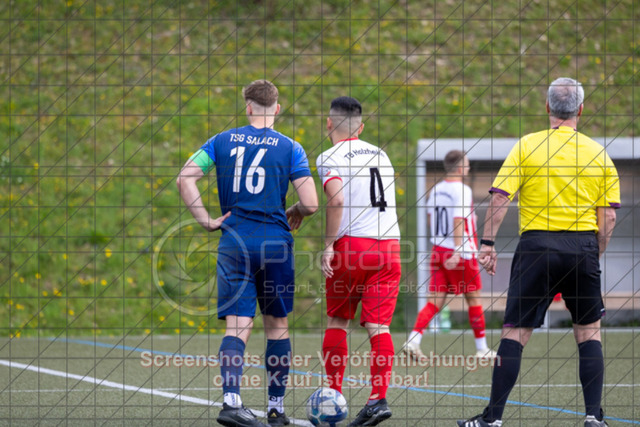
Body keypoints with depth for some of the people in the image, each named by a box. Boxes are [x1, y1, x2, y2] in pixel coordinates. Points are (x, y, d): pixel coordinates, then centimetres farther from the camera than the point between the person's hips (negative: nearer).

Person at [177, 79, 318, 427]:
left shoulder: (222, 141, 5)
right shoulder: (289, 148, -1)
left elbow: (185, 179, -3)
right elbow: (311, 204, -6)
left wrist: (206, 221, 0)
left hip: (233, 242, 1)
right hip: (274, 241, -1)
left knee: (237, 325, -3)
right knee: (277, 324, 12)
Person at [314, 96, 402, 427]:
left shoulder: (331, 157, -2)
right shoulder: (380, 155, 18)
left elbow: (337, 199, -18)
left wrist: (328, 244, -15)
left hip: (351, 245, -4)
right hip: (389, 243, 4)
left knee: (336, 322, 12)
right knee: (378, 325, -3)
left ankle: (333, 396, 15)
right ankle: (378, 398, -16)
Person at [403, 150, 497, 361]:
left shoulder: (436, 190, 10)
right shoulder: (462, 190, -12)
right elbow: (458, 221, -21)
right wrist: (458, 252, -26)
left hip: (438, 250, 6)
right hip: (462, 253, -6)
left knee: (435, 300, 2)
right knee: (474, 298, 8)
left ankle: (413, 341, -15)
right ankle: (482, 348, 15)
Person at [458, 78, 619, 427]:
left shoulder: (527, 146, 1)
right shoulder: (598, 153, 6)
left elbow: (500, 197, -6)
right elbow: (608, 217, 3)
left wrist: (487, 244, -4)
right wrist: (595, 257, 11)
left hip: (536, 245, -1)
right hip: (582, 247, 1)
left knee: (515, 332, 2)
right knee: (589, 332, 13)